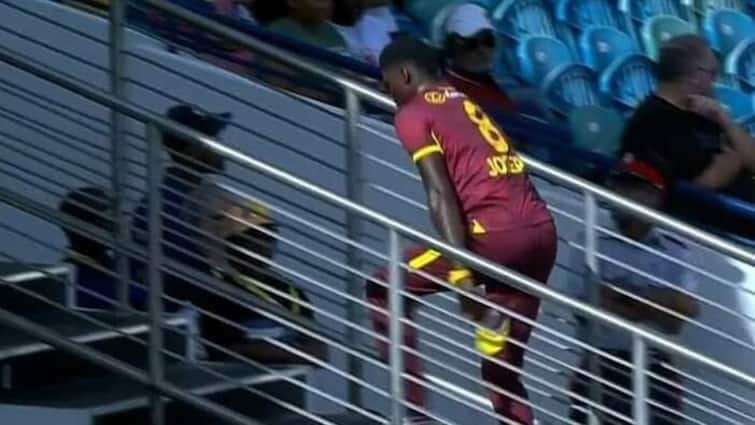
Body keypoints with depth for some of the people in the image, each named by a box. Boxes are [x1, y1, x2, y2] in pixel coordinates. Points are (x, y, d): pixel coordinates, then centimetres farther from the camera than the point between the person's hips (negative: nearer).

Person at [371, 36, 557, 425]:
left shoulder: (413, 114, 4)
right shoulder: (467, 105, 26)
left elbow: (440, 195, -9)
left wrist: (460, 273, -17)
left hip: (496, 234, -7)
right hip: (542, 231, 7)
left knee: (384, 291, 12)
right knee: (502, 362, 14)